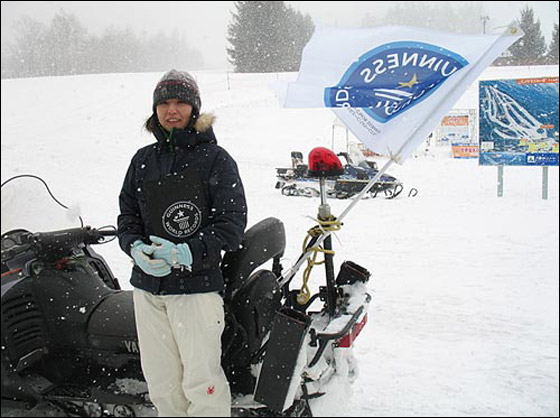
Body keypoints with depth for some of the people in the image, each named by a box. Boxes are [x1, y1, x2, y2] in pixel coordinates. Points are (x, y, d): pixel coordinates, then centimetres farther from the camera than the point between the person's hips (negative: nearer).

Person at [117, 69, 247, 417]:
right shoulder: (143, 160, 11)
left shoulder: (216, 159, -3)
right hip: (147, 287, 5)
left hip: (197, 284, -4)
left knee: (201, 381, -3)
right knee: (161, 381, 12)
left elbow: (233, 222, -7)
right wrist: (137, 248, -6)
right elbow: (127, 215, 15)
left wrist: (186, 253, -18)